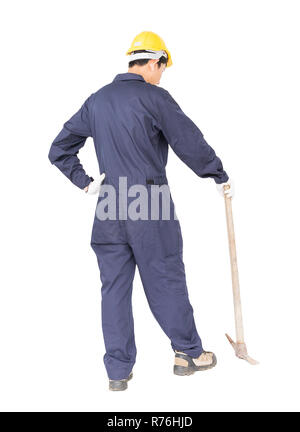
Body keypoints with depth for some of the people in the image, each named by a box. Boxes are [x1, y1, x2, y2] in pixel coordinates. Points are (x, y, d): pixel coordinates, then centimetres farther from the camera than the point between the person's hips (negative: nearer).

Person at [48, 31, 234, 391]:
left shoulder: (97, 100, 11)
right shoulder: (154, 96, -8)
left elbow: (59, 150, 14)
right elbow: (191, 143, -9)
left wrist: (85, 183, 11)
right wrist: (220, 177, 4)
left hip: (110, 208, 5)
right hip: (150, 206, -5)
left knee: (114, 287, 8)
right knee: (166, 281, 7)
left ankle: (118, 372, 15)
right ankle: (189, 354, 23)